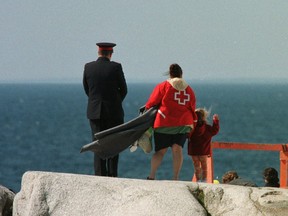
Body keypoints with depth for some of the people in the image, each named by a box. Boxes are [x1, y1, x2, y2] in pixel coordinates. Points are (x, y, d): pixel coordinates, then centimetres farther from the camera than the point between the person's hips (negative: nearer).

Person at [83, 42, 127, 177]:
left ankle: (100, 175, 0)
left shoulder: (88, 67, -1)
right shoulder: (116, 67, -8)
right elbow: (123, 89, 1)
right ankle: (112, 174, 4)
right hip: (113, 111, -2)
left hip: (95, 111, 2)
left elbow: (86, 89, 9)